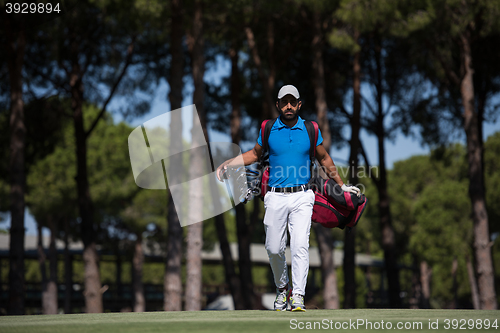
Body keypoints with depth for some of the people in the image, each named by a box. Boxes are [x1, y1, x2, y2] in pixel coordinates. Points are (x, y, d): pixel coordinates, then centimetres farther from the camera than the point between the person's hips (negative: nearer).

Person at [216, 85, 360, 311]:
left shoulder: (310, 130, 4)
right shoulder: (268, 130, 5)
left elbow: (324, 159, 16)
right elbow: (255, 154, 20)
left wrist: (342, 186, 19)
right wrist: (228, 163, 7)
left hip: (301, 197, -1)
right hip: (276, 198, 1)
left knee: (300, 245, -15)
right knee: (274, 249, 2)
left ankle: (297, 297, -18)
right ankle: (282, 287, 27)